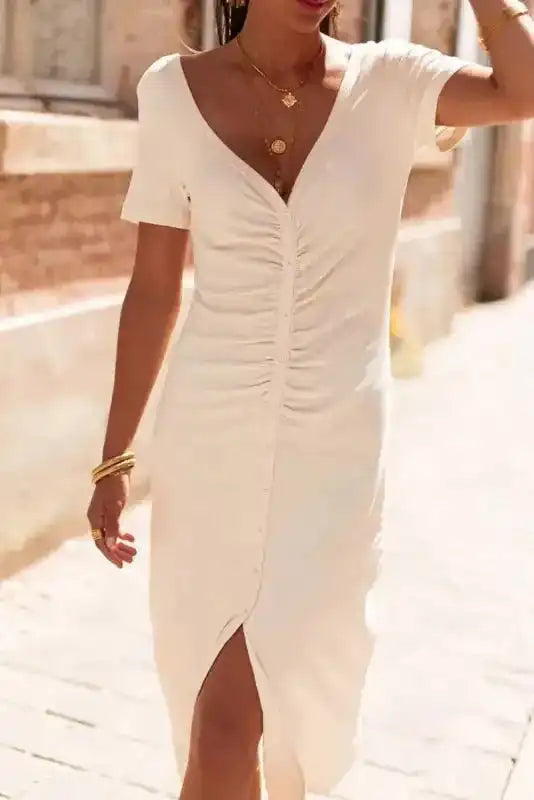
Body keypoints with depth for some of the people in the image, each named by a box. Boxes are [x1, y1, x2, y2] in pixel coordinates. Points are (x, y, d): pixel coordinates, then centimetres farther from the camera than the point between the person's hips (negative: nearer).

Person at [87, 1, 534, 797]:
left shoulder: (388, 82, -4)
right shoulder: (175, 91, -2)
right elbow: (153, 290, 2)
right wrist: (114, 459, 4)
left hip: (336, 449, -1)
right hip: (210, 441, 2)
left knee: (227, 722, -3)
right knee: (220, 714, 14)